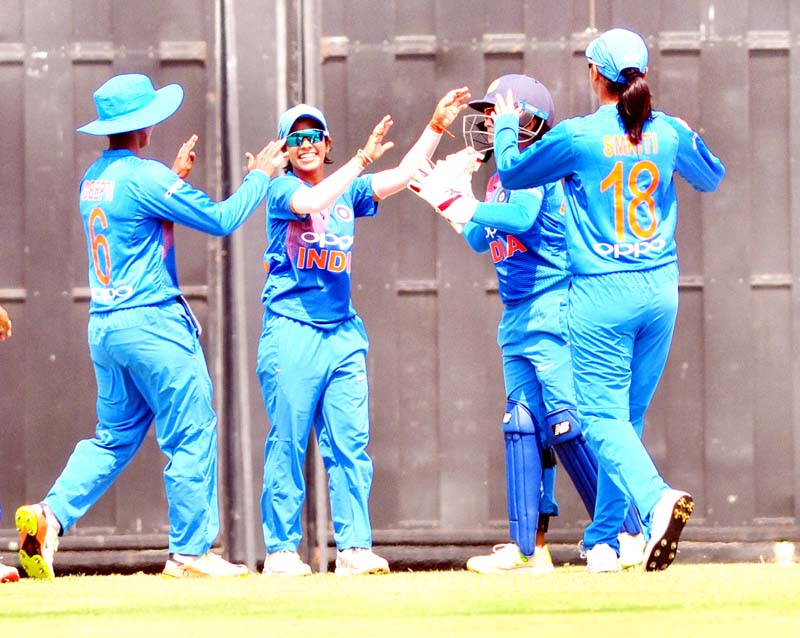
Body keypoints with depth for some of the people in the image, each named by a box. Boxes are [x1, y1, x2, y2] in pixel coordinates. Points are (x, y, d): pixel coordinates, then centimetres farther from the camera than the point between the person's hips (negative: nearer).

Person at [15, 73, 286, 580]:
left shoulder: (94, 178, 12)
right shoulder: (145, 176, -14)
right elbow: (221, 219, -12)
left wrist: (176, 177, 28)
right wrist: (260, 176, 2)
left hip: (103, 325, 9)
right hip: (150, 323, -9)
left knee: (115, 437, 15)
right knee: (193, 435, -1)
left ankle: (52, 514, -3)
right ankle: (191, 551, -1)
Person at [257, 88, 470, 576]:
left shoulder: (348, 191, 14)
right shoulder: (283, 190, 0)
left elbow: (402, 176, 7)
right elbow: (310, 203, -22)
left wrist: (437, 127, -1)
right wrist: (362, 160, -24)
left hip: (343, 332, 5)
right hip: (291, 331, -5)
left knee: (350, 442, -1)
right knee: (288, 444, -3)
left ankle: (354, 548, -1)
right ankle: (281, 550, 1)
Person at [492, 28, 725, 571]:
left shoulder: (577, 136, -10)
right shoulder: (670, 132, 2)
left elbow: (512, 172, 6)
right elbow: (712, 178, 22)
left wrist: (506, 124, 24)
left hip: (601, 293, -5)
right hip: (661, 289, 5)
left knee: (604, 417, -5)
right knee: (628, 415, 14)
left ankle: (657, 499, -32)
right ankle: (603, 541, 20)